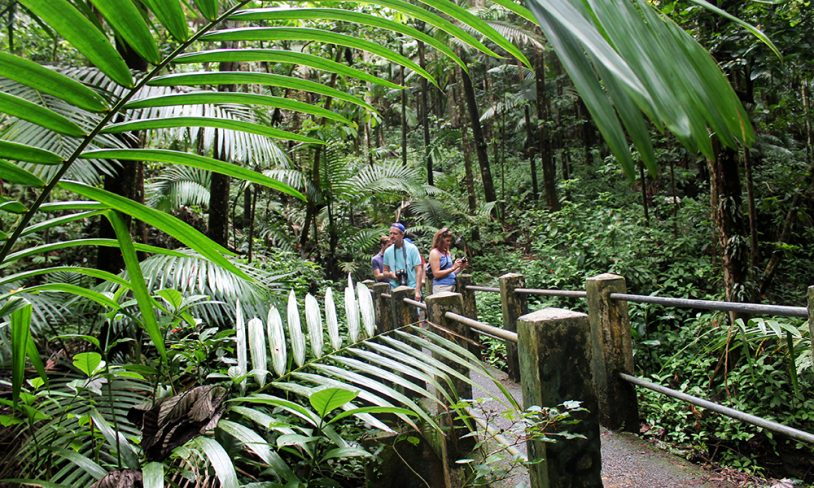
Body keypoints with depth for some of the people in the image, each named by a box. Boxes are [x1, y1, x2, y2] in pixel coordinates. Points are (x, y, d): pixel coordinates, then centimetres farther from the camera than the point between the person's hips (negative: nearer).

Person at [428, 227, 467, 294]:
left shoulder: (447, 253, 16)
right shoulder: (435, 253, -6)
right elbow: (436, 274, -14)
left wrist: (460, 267, 4)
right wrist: (453, 268, -17)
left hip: (452, 286, 7)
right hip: (441, 287, -7)